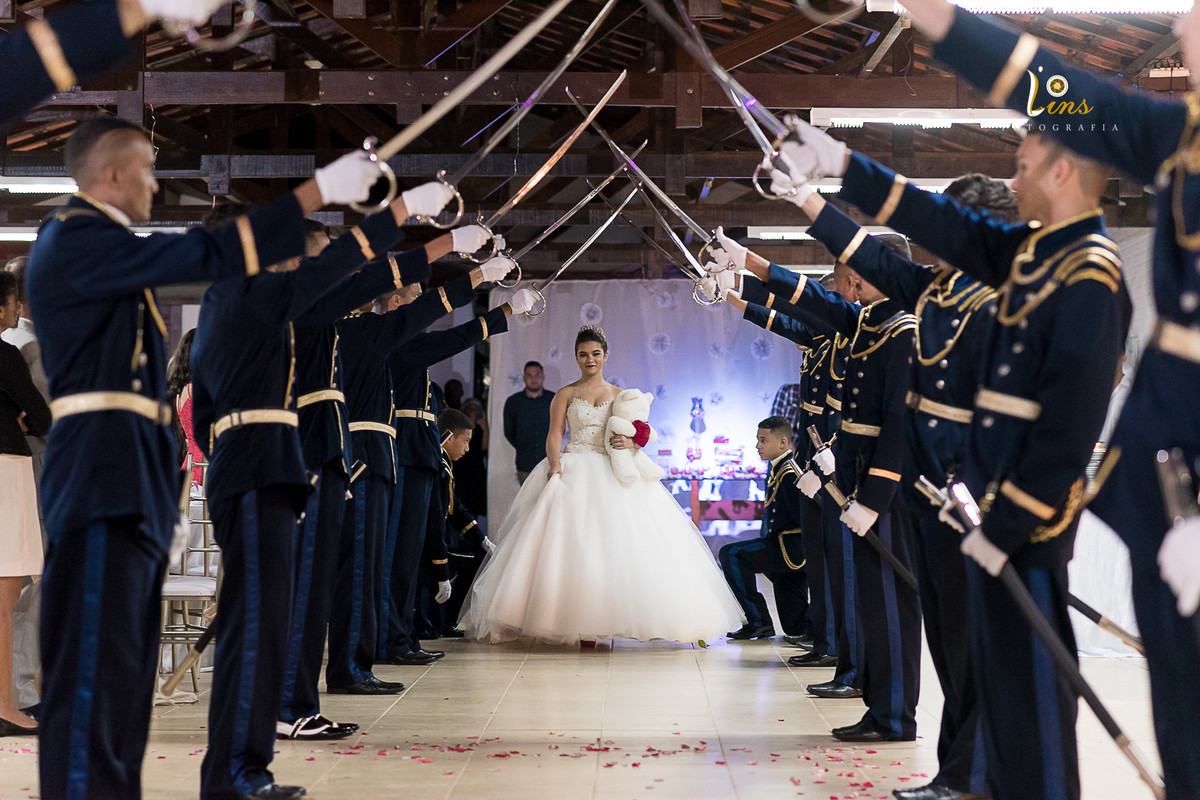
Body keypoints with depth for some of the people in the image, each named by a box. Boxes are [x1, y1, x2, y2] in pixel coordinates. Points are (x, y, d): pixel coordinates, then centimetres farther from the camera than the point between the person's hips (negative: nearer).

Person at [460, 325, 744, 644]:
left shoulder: (620, 395, 16)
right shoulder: (565, 394, 10)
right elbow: (554, 434, 0)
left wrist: (630, 442, -10)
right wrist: (555, 463, -18)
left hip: (613, 474, 2)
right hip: (574, 471, -2)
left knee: (619, 541, -11)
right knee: (573, 543, -13)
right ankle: (580, 623, -11)